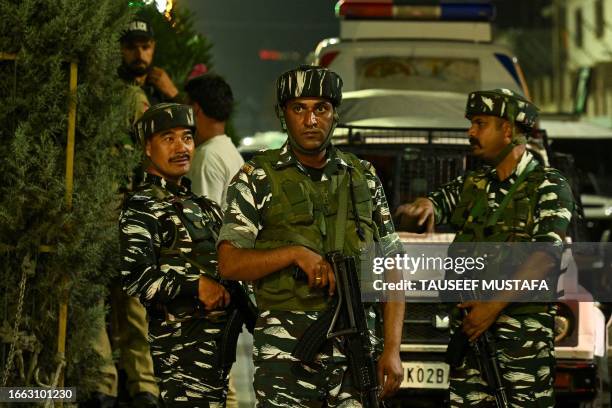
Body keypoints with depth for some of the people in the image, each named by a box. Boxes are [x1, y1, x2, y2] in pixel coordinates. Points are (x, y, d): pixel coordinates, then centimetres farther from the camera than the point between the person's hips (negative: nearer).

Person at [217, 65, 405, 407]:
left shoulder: (364, 179, 14)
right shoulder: (259, 178, 5)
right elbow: (229, 264, -2)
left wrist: (392, 350, 3)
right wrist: (295, 253, -15)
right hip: (286, 349, -3)